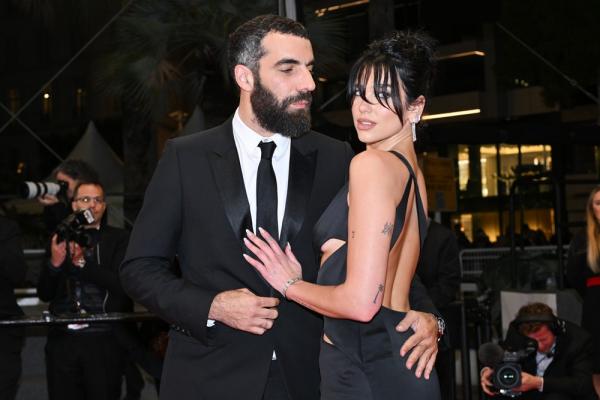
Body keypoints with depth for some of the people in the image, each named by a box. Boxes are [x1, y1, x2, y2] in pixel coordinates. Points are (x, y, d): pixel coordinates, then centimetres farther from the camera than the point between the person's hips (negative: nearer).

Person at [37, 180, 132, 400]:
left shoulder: (118, 239, 4)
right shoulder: (61, 240, 12)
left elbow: (122, 284, -8)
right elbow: (44, 293, 9)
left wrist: (83, 262, -15)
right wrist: (54, 263, -9)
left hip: (103, 340, -2)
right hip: (62, 338, 3)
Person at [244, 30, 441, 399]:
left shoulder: (372, 163, -13)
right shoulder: (413, 171, 16)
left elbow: (361, 301, -19)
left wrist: (291, 284, -4)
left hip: (365, 368, -9)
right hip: (401, 362, 9)